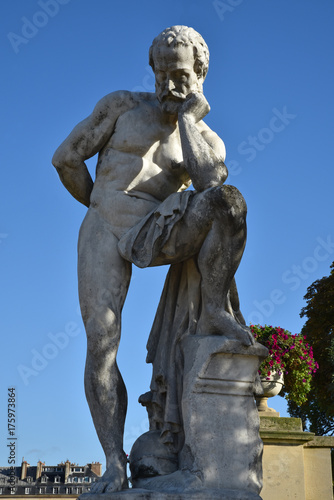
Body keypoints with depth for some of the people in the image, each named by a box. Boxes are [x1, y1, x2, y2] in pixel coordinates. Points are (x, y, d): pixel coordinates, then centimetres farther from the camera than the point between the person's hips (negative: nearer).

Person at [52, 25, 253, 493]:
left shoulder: (208, 140, 12)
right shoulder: (121, 105, 8)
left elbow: (207, 184, -11)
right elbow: (66, 158, 8)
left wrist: (189, 118, -8)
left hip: (154, 236, 1)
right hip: (103, 235, -1)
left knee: (228, 200, -29)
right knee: (101, 343, -18)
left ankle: (214, 312, -21)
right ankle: (115, 463, -14)